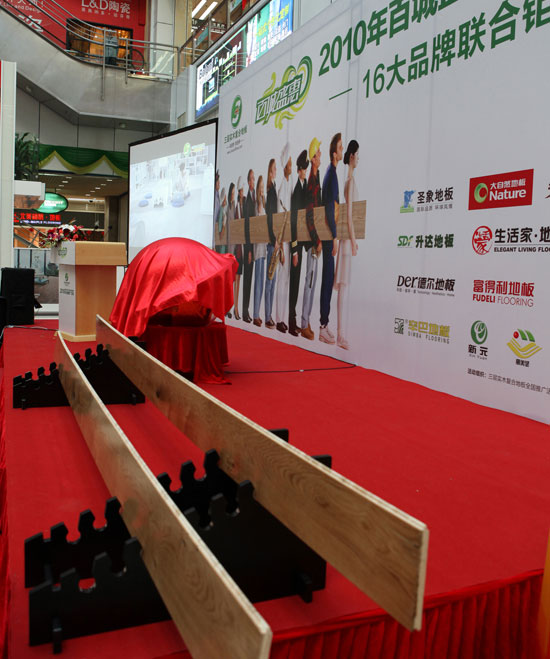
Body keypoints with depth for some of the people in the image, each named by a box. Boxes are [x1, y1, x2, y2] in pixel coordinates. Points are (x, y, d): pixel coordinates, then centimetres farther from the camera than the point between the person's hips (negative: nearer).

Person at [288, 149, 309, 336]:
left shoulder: (305, 186, 10)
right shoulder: (296, 189, -15)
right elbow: (293, 221, -17)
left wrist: (306, 244, 14)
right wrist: (294, 250, -17)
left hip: (303, 242, 8)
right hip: (295, 243, -8)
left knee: (297, 281, 13)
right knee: (294, 281, -2)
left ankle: (294, 321, 23)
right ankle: (291, 323, 6)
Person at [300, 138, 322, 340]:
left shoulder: (316, 178, 13)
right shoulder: (311, 181, -18)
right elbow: (309, 215, -22)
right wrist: (317, 242, -20)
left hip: (315, 238, 10)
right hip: (312, 240, -10)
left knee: (313, 279, 14)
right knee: (310, 279, -5)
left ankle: (307, 321, 22)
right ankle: (304, 325, 3)